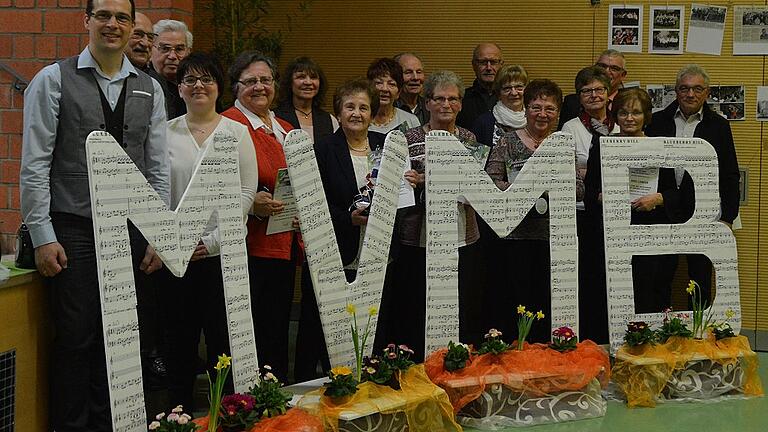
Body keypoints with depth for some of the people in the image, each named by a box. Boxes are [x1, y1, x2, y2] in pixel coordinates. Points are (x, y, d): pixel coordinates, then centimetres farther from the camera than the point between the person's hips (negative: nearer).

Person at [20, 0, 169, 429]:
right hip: (72, 230, -3)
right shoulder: (54, 80, -1)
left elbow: (159, 169, 10)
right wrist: (43, 237, -9)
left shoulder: (149, 89, 10)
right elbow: (35, 165, -4)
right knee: (76, 338, 0)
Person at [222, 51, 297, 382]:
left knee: (278, 333, 12)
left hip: (285, 246, 7)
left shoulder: (285, 130, 18)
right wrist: (251, 204, -26)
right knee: (251, 337, -5)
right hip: (249, 247, -7)